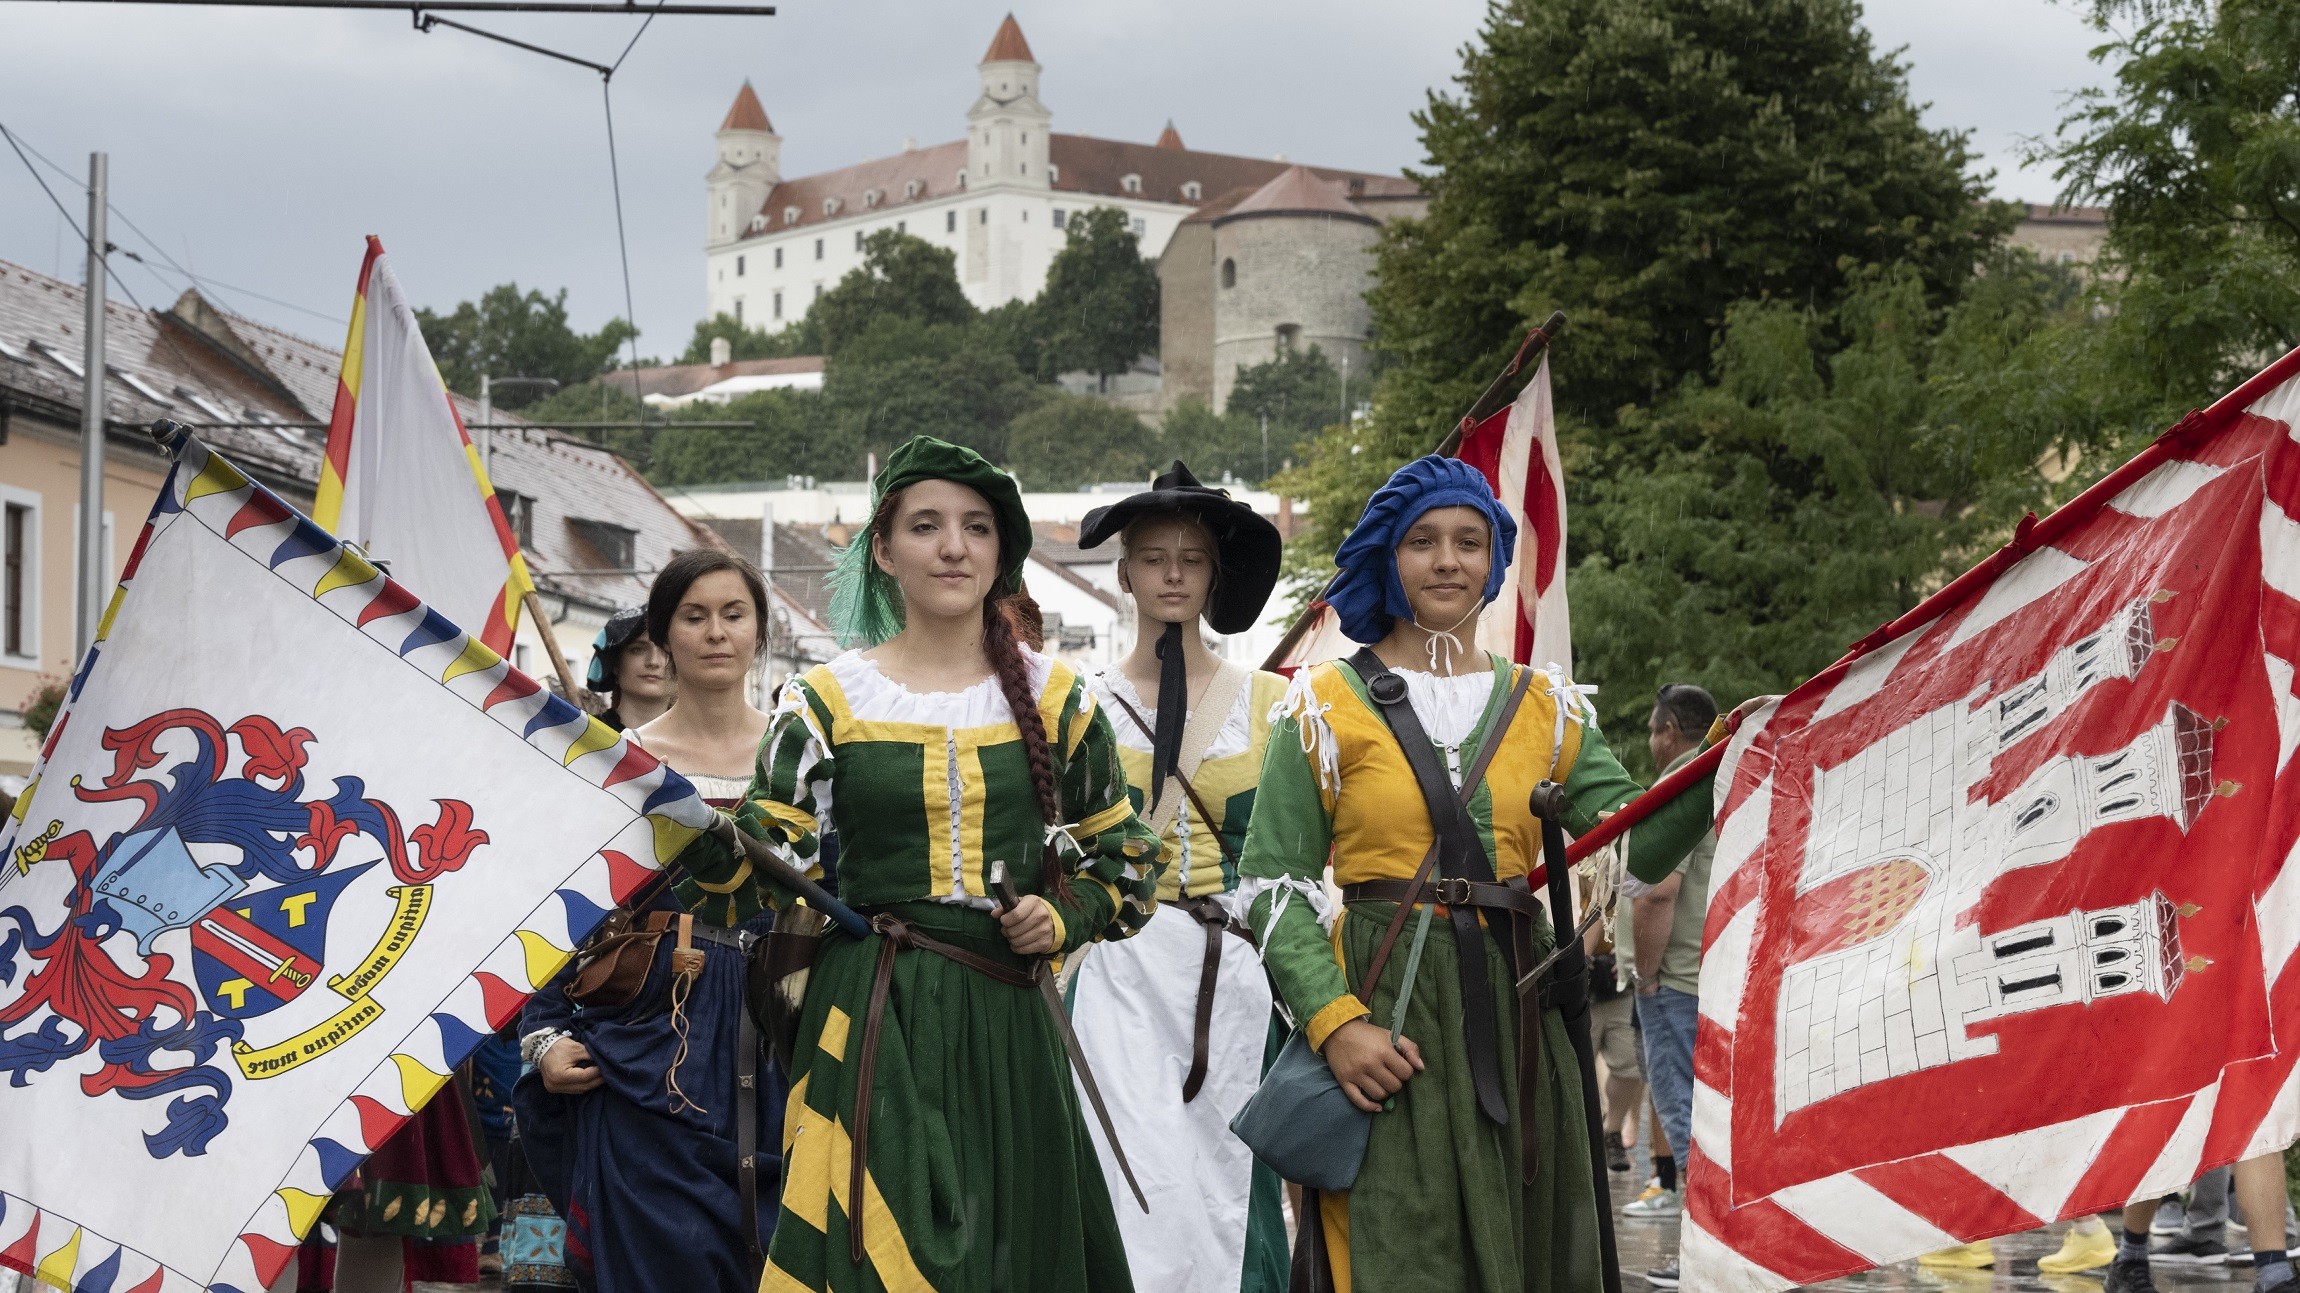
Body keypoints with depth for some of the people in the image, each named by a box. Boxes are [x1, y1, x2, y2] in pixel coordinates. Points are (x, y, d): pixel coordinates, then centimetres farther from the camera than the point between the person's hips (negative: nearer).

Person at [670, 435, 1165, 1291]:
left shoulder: (1056, 699, 7)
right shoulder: (828, 700, 3)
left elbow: (1128, 858, 15)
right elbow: (764, 868, -4)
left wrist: (1066, 918, -3)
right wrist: (685, 819, -23)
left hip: (1008, 1021, 2)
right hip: (873, 1025, -2)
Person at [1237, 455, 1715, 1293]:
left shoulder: (1543, 706, 12)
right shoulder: (1329, 704, 3)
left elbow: (1633, 840, 0)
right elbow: (1273, 884, -3)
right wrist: (1335, 1022, -16)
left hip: (1513, 1012, 3)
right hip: (1384, 1011, -3)